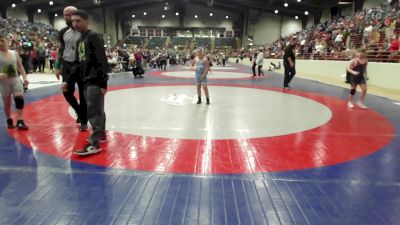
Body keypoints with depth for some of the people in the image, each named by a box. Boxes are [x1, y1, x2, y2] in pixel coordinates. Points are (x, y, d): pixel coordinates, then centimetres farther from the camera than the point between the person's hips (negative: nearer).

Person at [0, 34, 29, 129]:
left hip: (15, 80, 2)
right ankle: (9, 121, 24)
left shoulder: (14, 53, 5)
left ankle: (20, 121, -11)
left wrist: (25, 77, 4)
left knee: (19, 99, -12)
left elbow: (20, 66, 13)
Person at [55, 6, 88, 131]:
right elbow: (60, 50, 13)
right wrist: (58, 67, 8)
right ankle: (80, 112, 29)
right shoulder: (63, 32, 6)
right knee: (67, 92, 3)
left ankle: (84, 121, 15)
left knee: (83, 94, 2)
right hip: (67, 65, 4)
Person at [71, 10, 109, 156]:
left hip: (96, 80, -9)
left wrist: (103, 82, -21)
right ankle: (101, 134, 29)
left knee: (93, 111, -11)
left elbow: (102, 61, -17)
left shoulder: (93, 36, -10)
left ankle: (94, 143, -10)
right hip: (87, 80, 9)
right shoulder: (80, 40, 18)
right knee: (97, 110, 16)